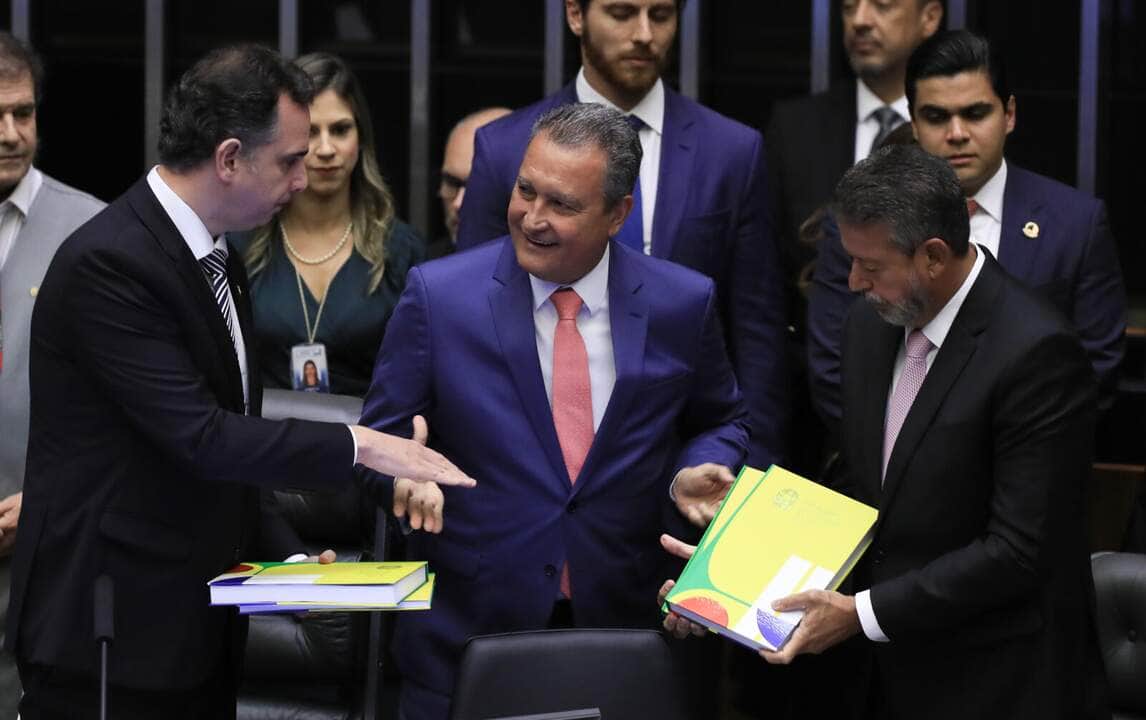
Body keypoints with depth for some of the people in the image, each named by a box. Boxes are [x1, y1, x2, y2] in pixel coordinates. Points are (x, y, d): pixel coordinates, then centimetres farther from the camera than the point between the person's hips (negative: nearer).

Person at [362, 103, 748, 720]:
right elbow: (380, 437, 0)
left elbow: (719, 422, 13)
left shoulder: (682, 304, -2)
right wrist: (403, 470, -22)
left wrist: (696, 474, -8)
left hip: (622, 623, 1)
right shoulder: (438, 295, -6)